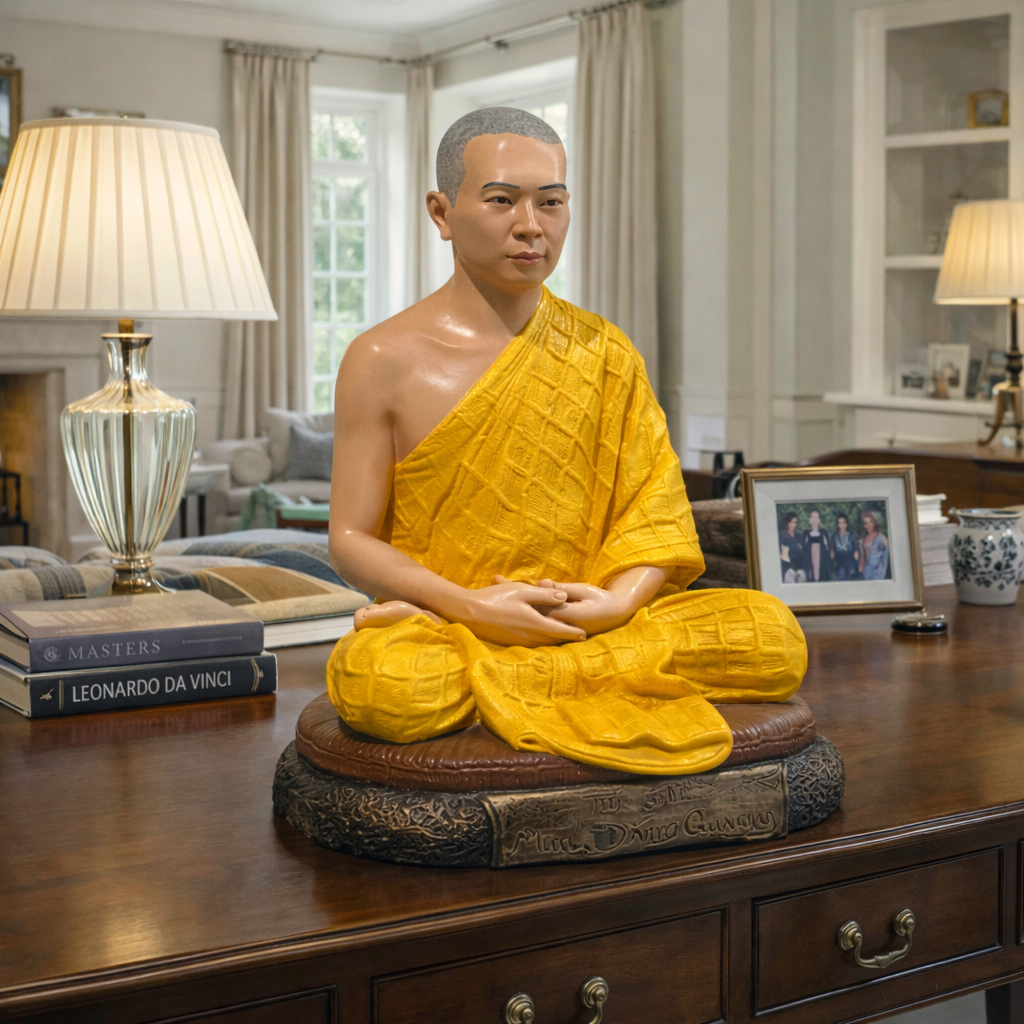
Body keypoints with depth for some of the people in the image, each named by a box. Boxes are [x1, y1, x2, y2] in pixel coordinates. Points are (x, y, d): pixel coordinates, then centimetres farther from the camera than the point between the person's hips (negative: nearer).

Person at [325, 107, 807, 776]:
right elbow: (352, 539, -1)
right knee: (379, 682, -38)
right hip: (442, 628, -3)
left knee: (774, 638, -21)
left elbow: (655, 516, 7)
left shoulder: (603, 354, 8)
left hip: (589, 624, 3)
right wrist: (470, 607, -17)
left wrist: (616, 601, -15)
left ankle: (497, 681, -15)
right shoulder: (385, 362, 0)